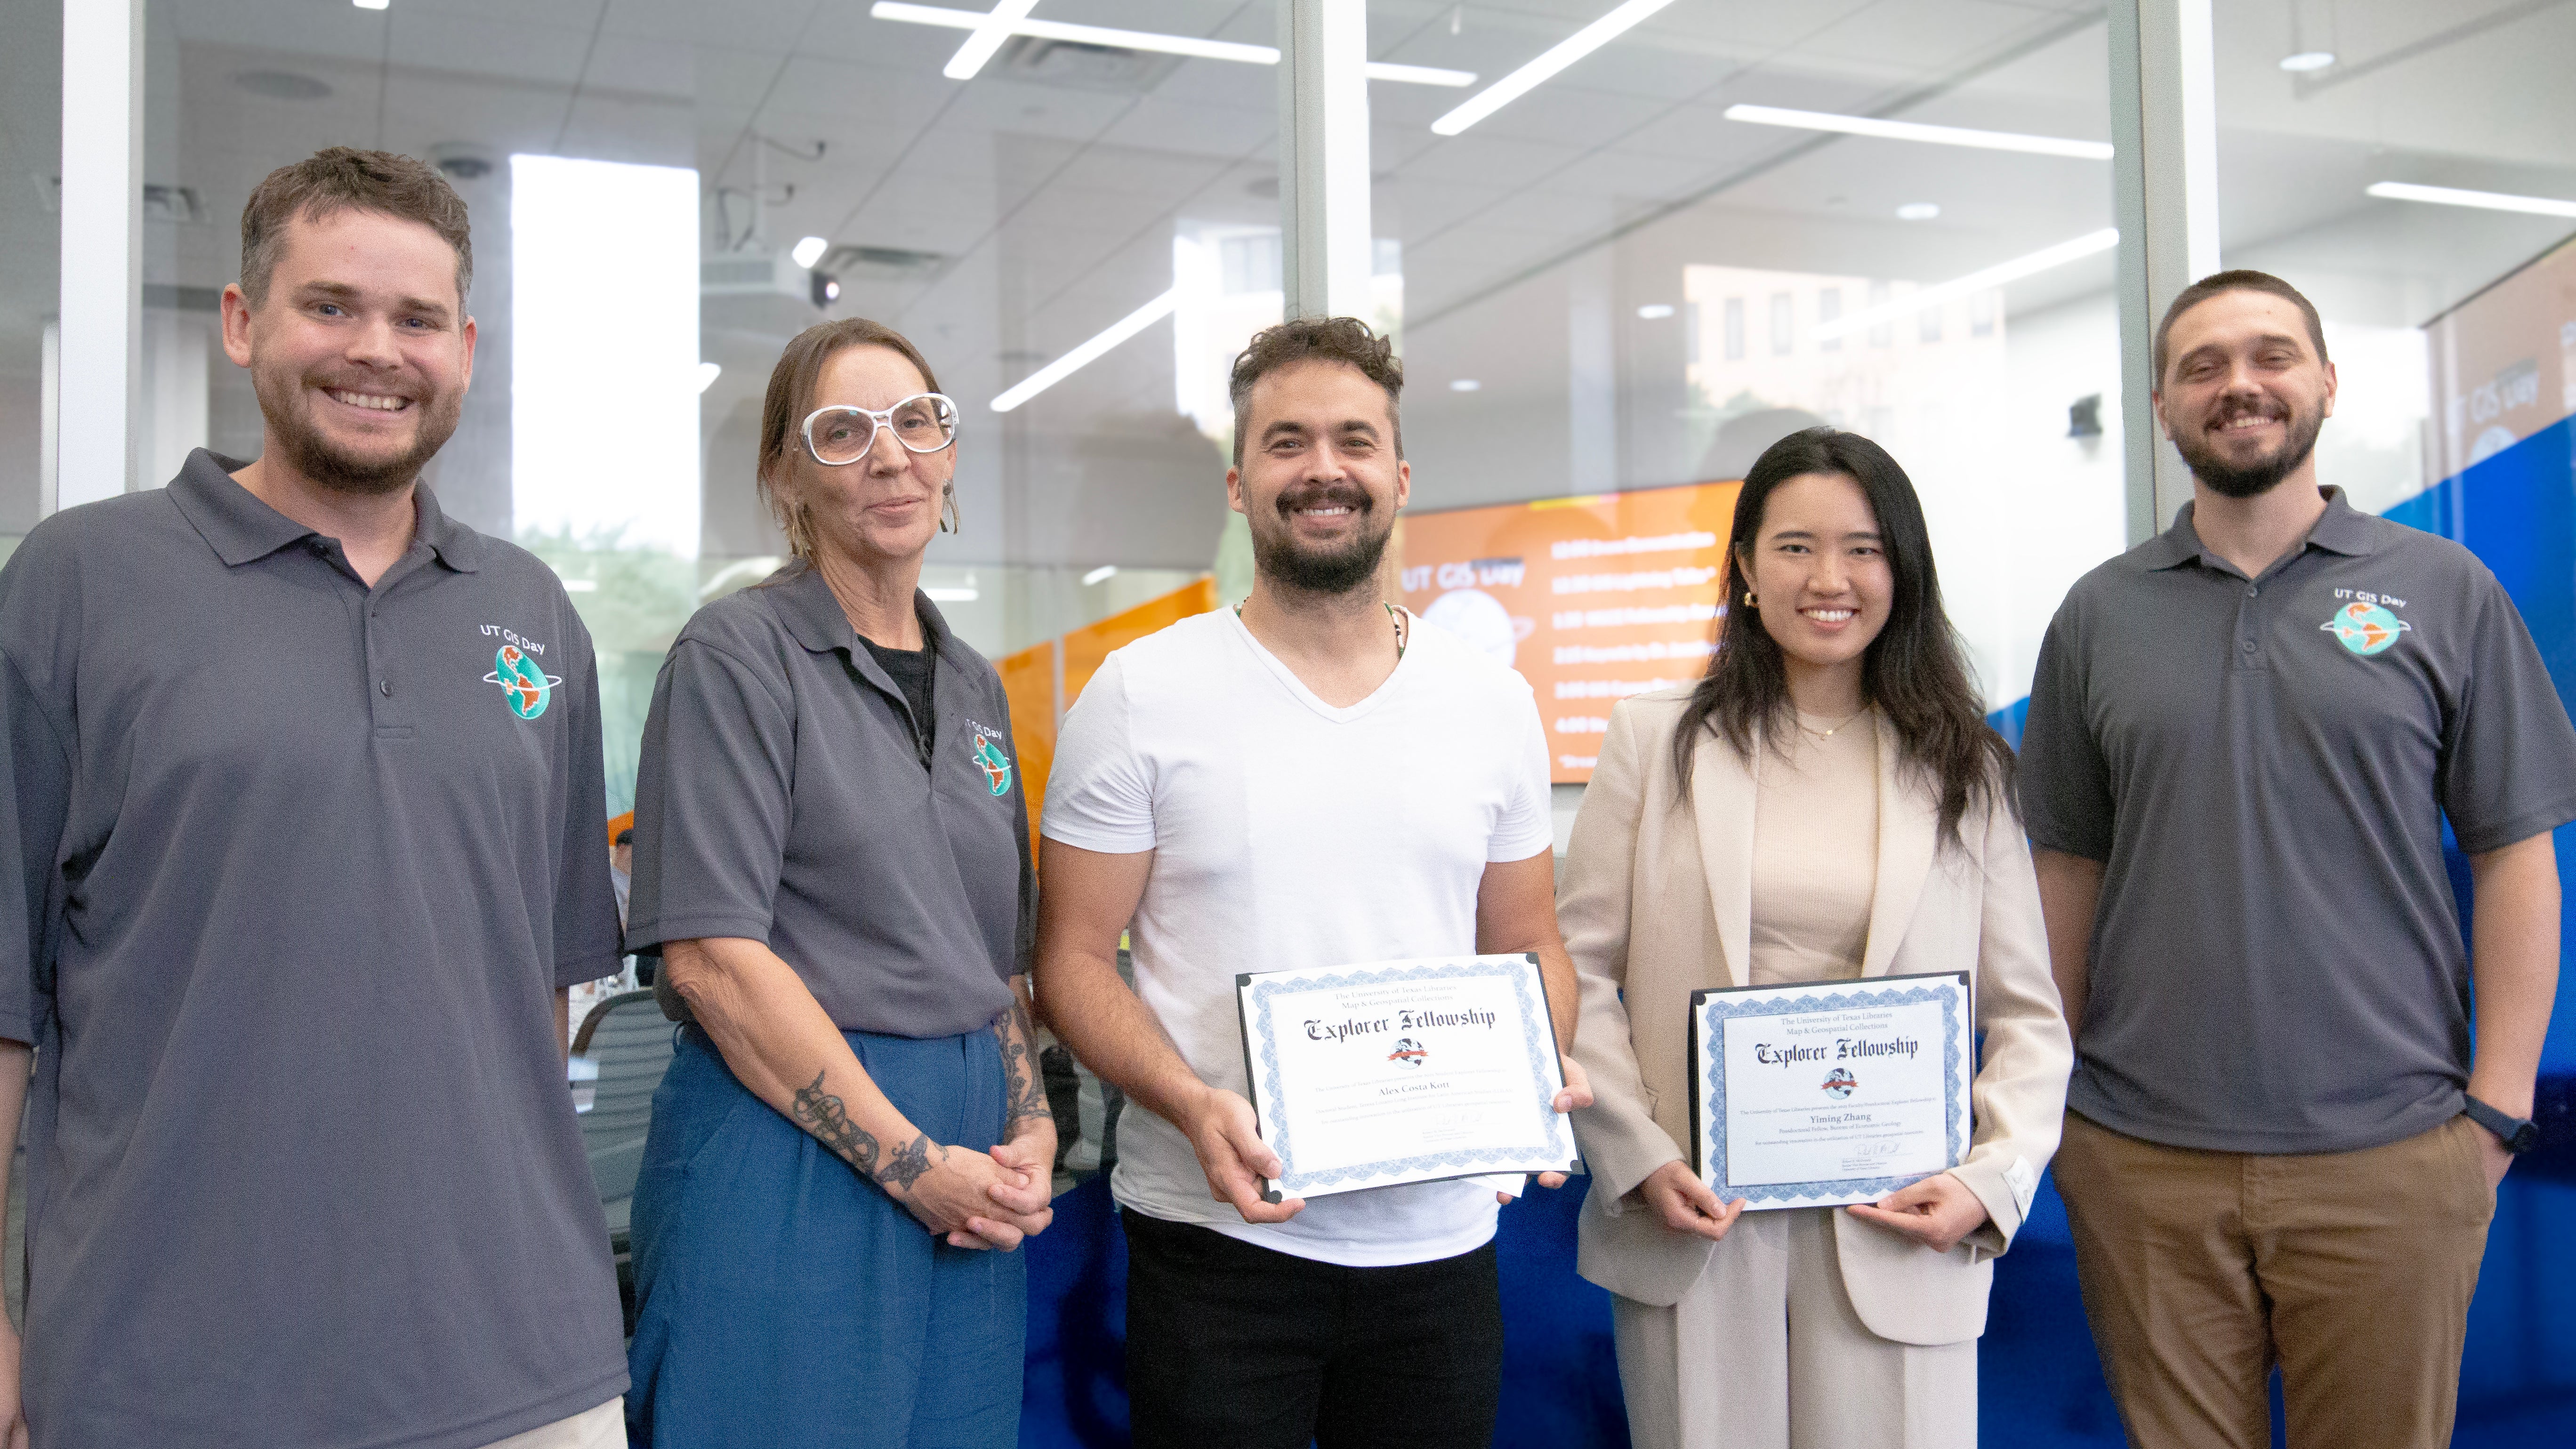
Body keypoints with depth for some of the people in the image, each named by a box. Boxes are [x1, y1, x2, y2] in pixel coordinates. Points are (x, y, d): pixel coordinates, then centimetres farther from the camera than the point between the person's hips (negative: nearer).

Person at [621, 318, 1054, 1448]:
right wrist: (913, 1162, -15)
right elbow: (712, 955, -15)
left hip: (972, 1183, 6)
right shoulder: (738, 654, -6)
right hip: (791, 1151, -6)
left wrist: (1030, 1135, 2)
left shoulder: (973, 685, 14)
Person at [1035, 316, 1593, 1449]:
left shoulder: (1493, 703, 6)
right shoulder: (1141, 694, -4)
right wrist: (1193, 1105, -20)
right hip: (1219, 1227, -3)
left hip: (1441, 1236, 3)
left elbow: (1530, 947, 13)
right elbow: (1073, 960, -4)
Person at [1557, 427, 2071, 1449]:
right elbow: (1578, 972, 2)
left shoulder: (1962, 765, 8)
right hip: (1694, 1220, 0)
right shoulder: (1657, 739, 5)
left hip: (1896, 1231, 1)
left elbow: (2027, 1014, 7)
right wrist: (1639, 1159, -9)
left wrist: (1993, 1178, -7)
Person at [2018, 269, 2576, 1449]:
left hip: (2389, 1155, -1)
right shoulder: (2099, 615, 6)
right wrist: (2047, 1092, 5)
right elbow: (2069, 867, 8)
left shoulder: (2444, 592, 3)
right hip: (2141, 1158, 1)